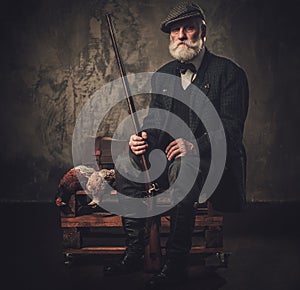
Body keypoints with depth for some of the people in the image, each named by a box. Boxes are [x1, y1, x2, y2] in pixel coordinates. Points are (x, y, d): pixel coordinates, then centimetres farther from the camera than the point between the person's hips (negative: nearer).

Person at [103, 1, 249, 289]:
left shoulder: (229, 71, -5)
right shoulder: (163, 75, 14)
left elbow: (231, 125, -14)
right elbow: (155, 119, 13)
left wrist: (195, 145, -30)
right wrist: (143, 139, -11)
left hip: (213, 155, -6)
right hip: (170, 152, 6)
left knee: (180, 168, -37)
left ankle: (176, 264, -27)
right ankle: (134, 252, -9)